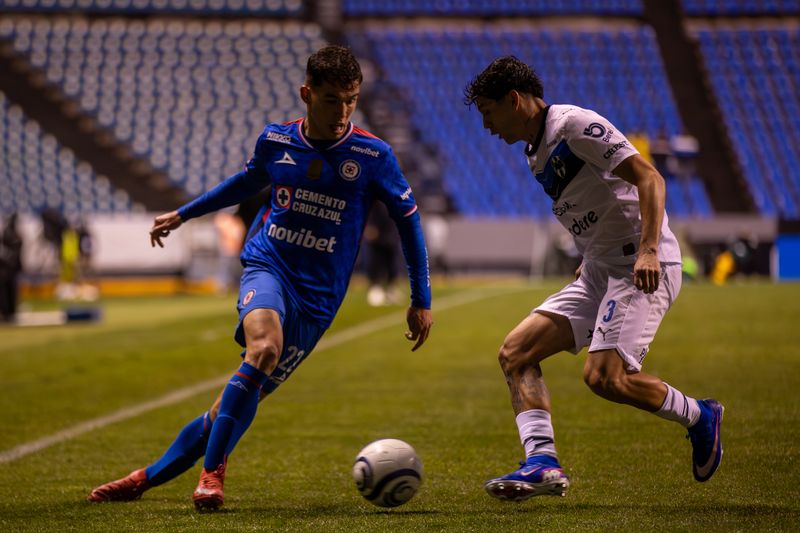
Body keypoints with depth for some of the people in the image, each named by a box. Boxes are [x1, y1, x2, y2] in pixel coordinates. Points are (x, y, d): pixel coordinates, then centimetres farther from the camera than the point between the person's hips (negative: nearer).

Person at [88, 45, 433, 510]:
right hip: (267, 267, 0)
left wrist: (422, 301, 4)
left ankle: (147, 478, 8)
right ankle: (212, 473, -22)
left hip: (318, 296, 0)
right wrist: (183, 215, 33)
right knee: (264, 346, -33)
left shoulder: (372, 156, -6)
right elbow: (248, 181, 25)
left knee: (241, 400, -5)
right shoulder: (275, 141, 2)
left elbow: (409, 219, 4)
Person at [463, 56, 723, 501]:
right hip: (600, 271, 10)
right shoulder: (538, 153, 17)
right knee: (516, 352, -3)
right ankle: (542, 461, -14)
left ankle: (699, 417, 2)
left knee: (604, 376, -22)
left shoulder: (575, 125, -12)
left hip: (644, 267, -10)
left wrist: (648, 250, -28)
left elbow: (648, 178, -18)